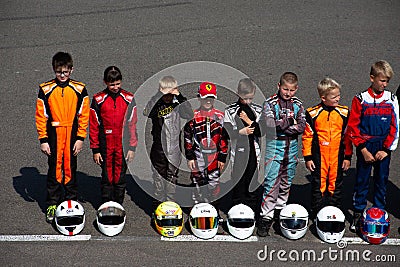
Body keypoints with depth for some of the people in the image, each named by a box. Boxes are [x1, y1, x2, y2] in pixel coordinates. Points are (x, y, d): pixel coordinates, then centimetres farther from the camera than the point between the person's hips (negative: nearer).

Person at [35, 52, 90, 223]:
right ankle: (52, 206, 11)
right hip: (54, 136, 0)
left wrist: (80, 138, -3)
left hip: (72, 137, 1)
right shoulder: (45, 90, -1)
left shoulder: (79, 90, 0)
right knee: (54, 170, 3)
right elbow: (41, 116, 1)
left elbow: (84, 115, 3)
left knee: (70, 170, 8)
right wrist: (43, 140, -3)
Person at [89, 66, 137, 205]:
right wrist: (95, 149, -1)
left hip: (123, 146, 1)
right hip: (105, 146, -1)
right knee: (107, 178, 6)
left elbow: (132, 125, 5)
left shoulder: (128, 99, 2)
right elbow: (93, 126, 2)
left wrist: (132, 147, 1)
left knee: (120, 178, 6)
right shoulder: (98, 99, -1)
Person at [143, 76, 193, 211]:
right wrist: (160, 94, -29)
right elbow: (146, 112, -25)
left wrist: (180, 97, -19)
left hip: (174, 149, 1)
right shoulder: (157, 105, -5)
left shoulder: (177, 106, 0)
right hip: (158, 148, -1)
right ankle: (157, 203, 18)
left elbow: (190, 115, -13)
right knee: (159, 178, 8)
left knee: (172, 178, 9)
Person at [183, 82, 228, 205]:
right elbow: (187, 137, 3)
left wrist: (222, 157, 4)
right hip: (198, 157, -1)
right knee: (198, 185, 4)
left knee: (214, 185, 2)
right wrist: (189, 157, -1)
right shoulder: (193, 116, 2)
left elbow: (224, 138, 7)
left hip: (214, 156, 1)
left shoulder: (220, 116, 5)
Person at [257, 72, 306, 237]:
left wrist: (281, 126, -14)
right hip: (274, 145, -4)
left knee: (286, 182, 12)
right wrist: (290, 121, -10)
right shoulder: (270, 103, -4)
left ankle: (280, 209, 28)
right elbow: (272, 124, -18)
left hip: (292, 147, 4)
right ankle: (266, 218, -6)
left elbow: (301, 127, -6)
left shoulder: (297, 105, 7)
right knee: (271, 183, -8)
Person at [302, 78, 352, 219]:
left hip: (337, 155, 2)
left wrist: (348, 157, 7)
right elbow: (307, 136, 0)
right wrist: (308, 157, -1)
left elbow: (348, 136, 7)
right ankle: (316, 212, 19)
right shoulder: (312, 113, -6)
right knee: (318, 184, 7)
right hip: (319, 156, -2)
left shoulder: (344, 112, 0)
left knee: (336, 183, 10)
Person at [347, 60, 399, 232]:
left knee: (382, 181, 8)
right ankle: (357, 214, 14)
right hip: (365, 148, -2)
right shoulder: (360, 100, -4)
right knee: (362, 181, 4)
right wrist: (363, 149, -10)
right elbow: (353, 127, -4)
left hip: (384, 149, 2)